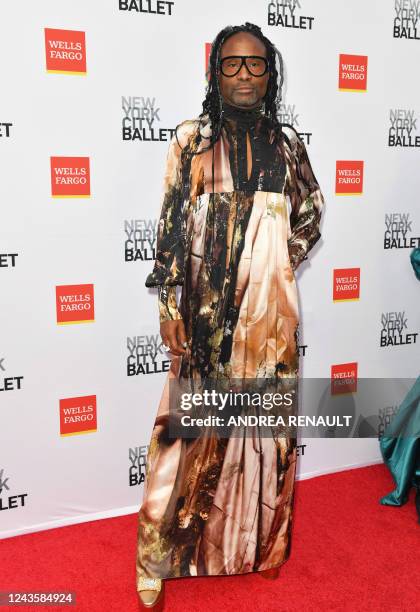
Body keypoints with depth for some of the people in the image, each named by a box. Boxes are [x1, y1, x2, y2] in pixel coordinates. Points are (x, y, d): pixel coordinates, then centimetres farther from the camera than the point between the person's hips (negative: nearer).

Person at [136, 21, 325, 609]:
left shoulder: (286, 142, 9)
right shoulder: (192, 139, 1)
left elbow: (311, 211, 20)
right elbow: (171, 224, -3)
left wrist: (282, 260, 5)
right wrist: (170, 306, -8)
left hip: (269, 307, 3)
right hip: (208, 306, -3)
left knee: (266, 422, 10)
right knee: (196, 426, 1)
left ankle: (260, 543, 30)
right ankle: (166, 552, 18)